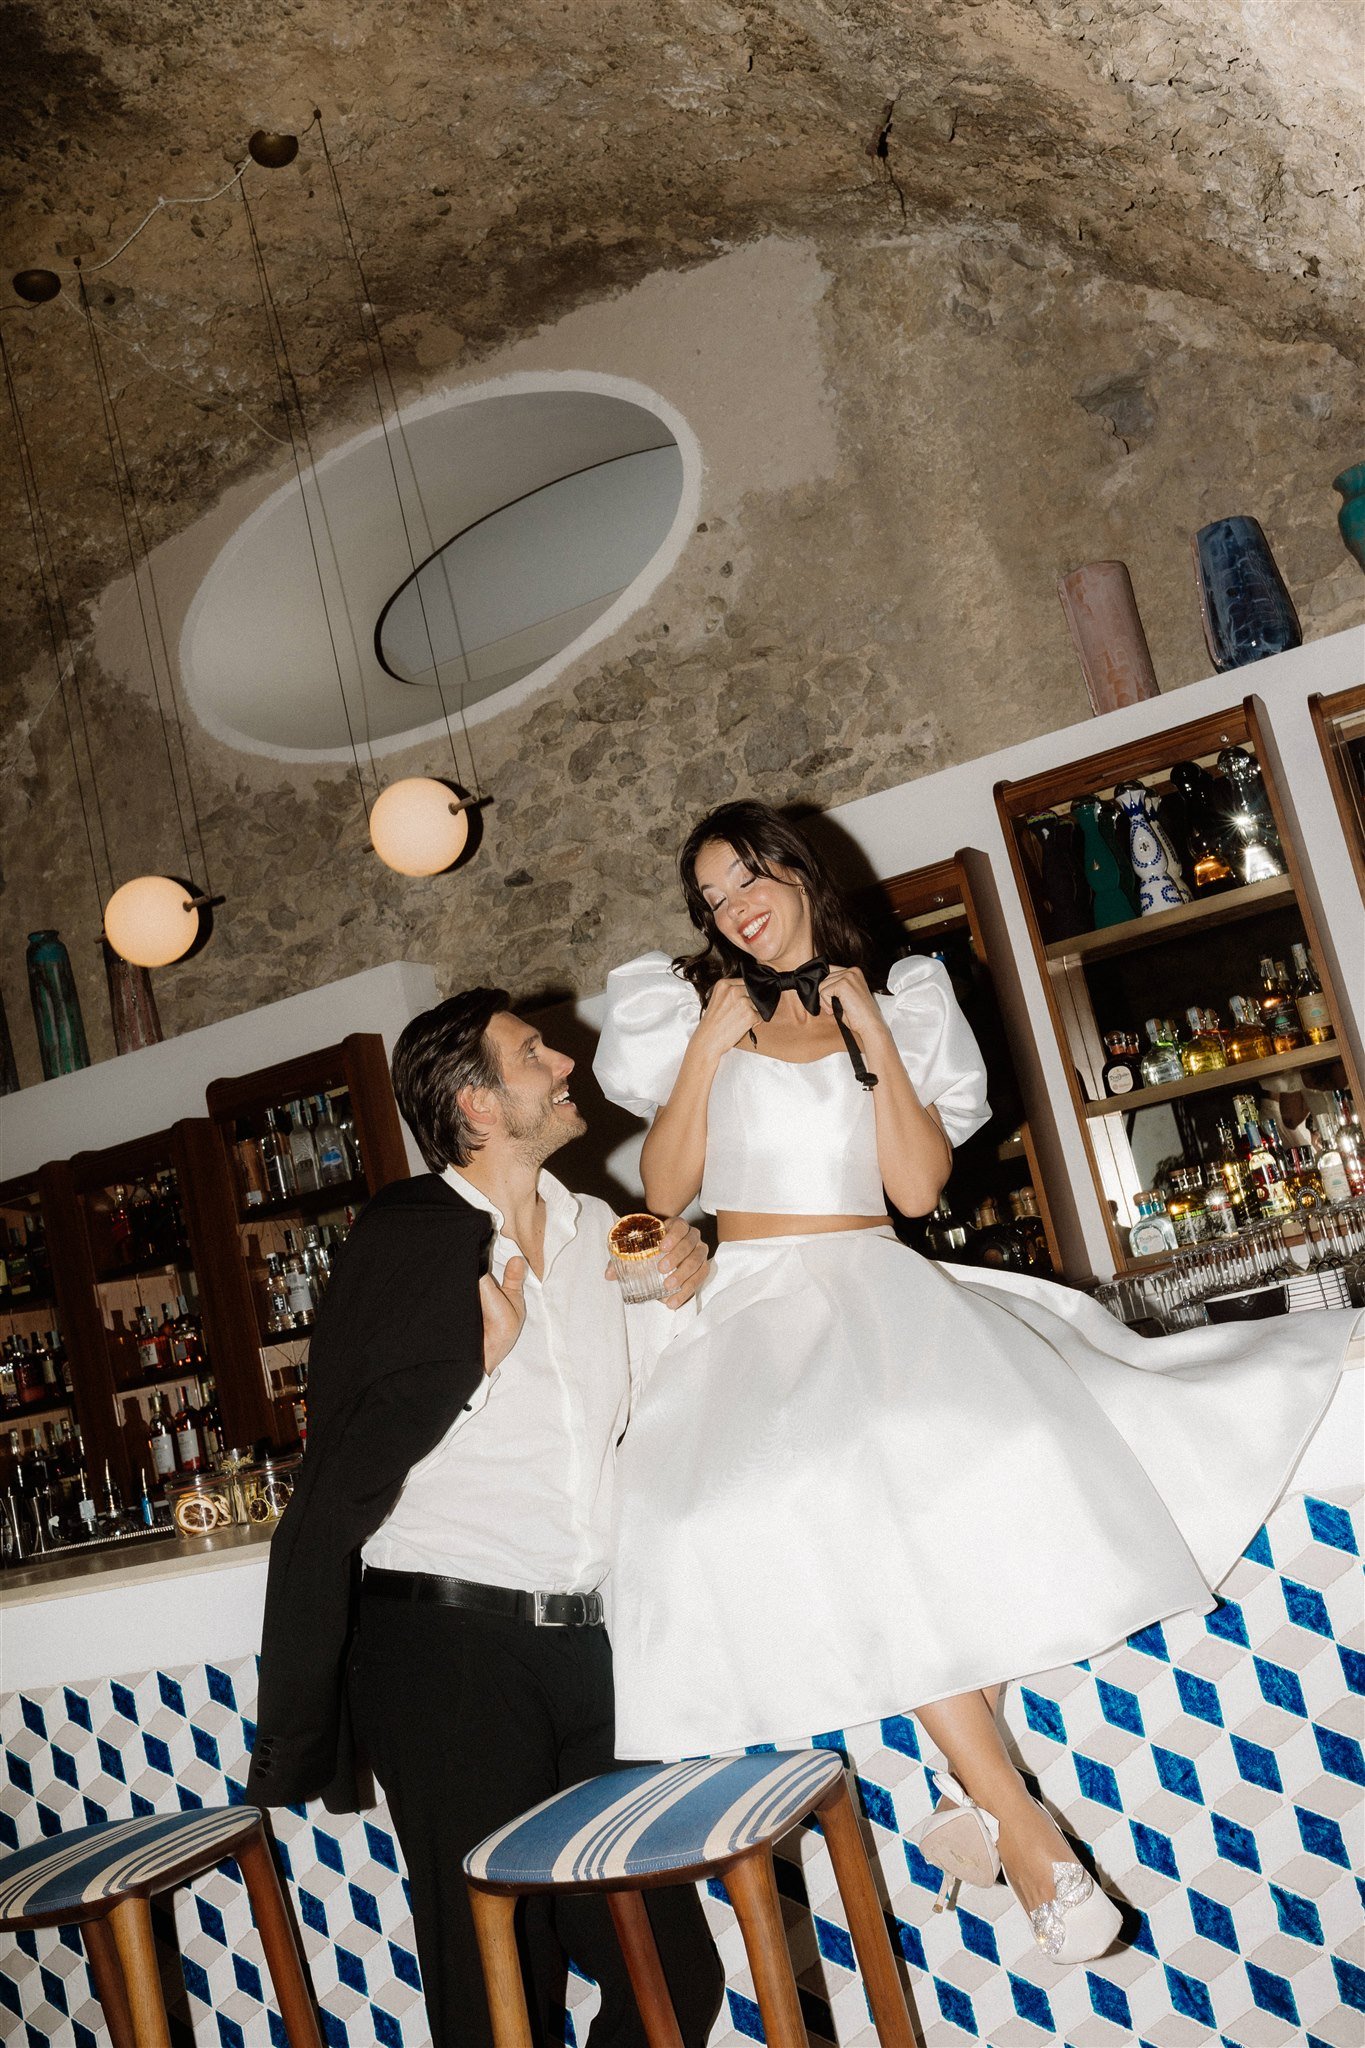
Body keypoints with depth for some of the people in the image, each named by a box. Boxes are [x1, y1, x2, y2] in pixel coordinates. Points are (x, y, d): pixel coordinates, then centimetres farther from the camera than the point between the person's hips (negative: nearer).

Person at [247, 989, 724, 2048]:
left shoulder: (600, 1229, 11)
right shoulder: (410, 1234, -7)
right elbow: (349, 1461, -10)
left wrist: (670, 1302, 3)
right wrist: (478, 1352, -15)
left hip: (584, 1645, 6)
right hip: (448, 1651, -5)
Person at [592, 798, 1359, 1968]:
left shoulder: (896, 1009, 14)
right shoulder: (695, 1011, 13)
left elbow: (919, 1186, 1)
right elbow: (665, 1192, 3)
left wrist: (877, 1040, -4)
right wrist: (707, 1048, -4)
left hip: (881, 1291, 2)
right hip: (758, 1307, -1)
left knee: (971, 1472, -29)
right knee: (834, 1509, -31)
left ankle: (975, 1785, -13)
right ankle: (1013, 1814, -24)